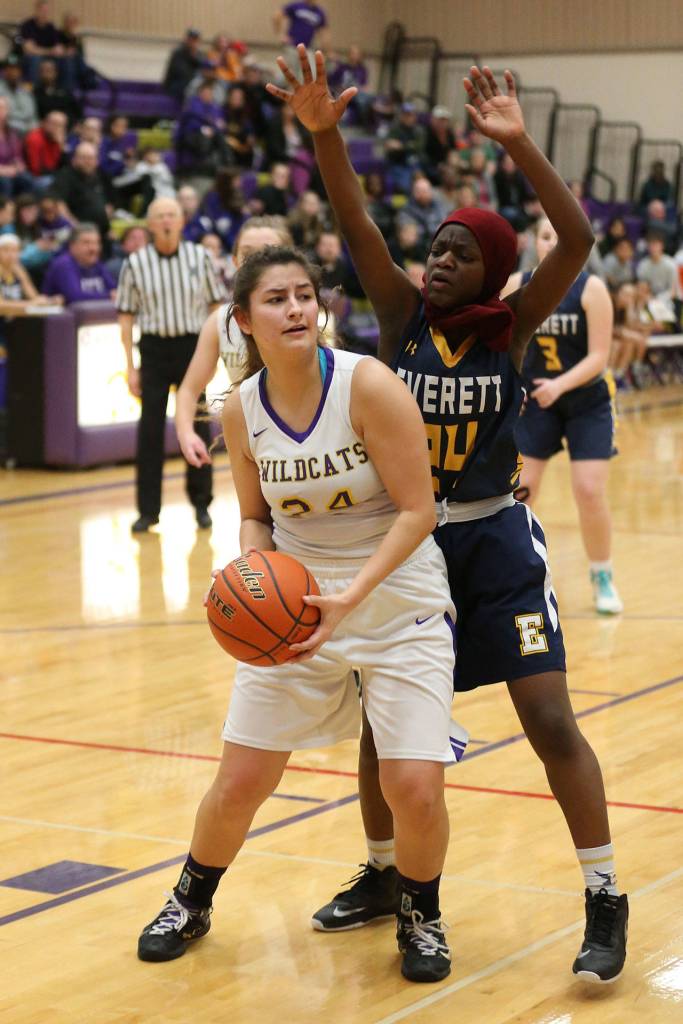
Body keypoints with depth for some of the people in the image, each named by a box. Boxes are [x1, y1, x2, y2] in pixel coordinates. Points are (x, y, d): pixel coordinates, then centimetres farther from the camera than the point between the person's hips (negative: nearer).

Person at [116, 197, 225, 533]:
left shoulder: (199, 257, 1)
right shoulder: (135, 263, -2)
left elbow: (214, 304, 7)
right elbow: (126, 316, 2)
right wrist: (130, 367, -2)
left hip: (192, 346, 1)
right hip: (154, 349, -1)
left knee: (197, 425, 5)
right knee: (150, 429, 0)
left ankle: (201, 503, 19)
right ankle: (148, 509, 7)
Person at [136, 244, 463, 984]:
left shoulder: (367, 385, -19)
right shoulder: (241, 409, -5)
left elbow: (417, 510, -18)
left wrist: (352, 596, -28)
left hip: (398, 599, -3)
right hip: (293, 603, 3)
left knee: (416, 789, -13)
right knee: (239, 784, 5)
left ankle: (420, 915, 18)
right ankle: (191, 902, 34)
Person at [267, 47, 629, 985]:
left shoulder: (511, 329, -7)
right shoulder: (404, 317, -2)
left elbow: (577, 239, -22)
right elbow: (355, 226, -15)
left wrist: (517, 144, -31)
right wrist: (325, 134, -31)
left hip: (494, 538, -3)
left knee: (550, 719, -8)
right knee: (382, 719, 10)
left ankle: (606, 902, 2)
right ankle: (384, 877, 32)